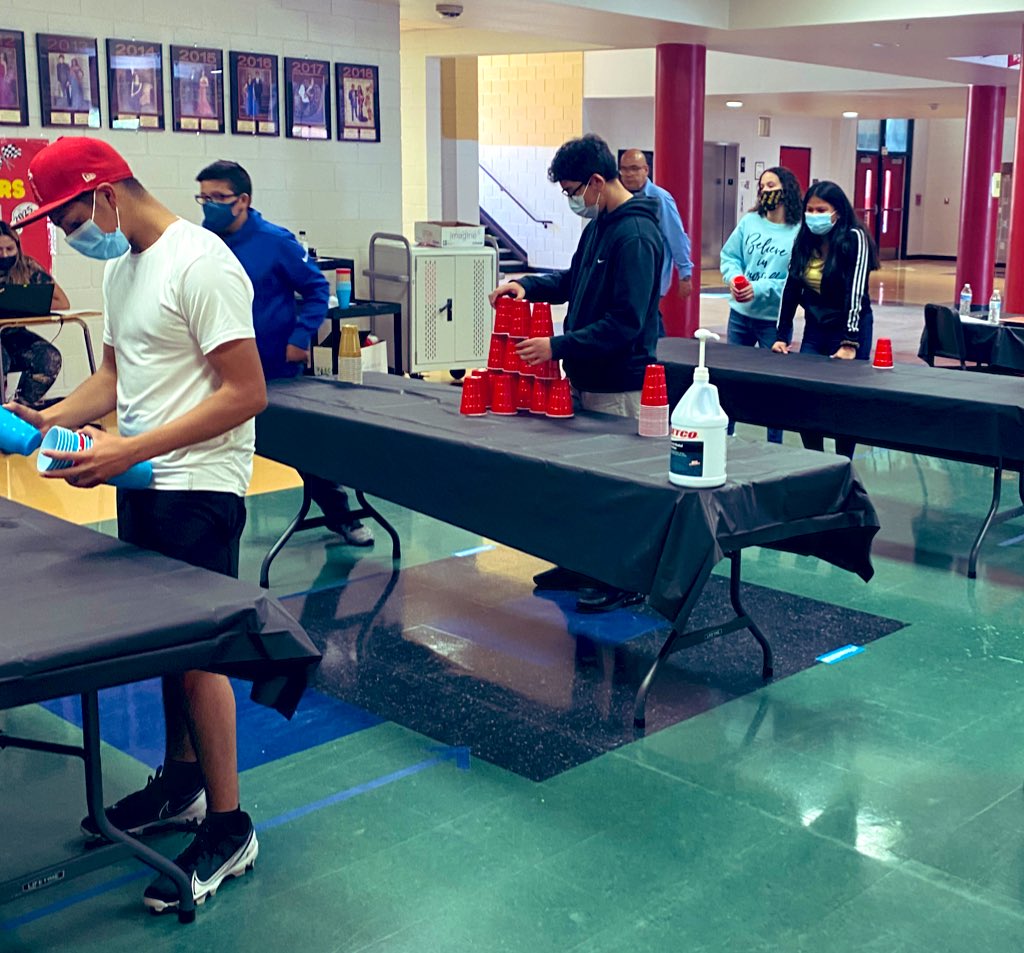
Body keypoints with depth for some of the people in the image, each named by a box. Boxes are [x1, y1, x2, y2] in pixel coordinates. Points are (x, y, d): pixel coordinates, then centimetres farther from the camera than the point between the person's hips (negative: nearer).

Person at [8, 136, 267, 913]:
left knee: (194, 650, -2)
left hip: (198, 487, -8)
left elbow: (247, 393, -22)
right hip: (143, 482, 8)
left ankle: (228, 827, 11)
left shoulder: (200, 265, -18)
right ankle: (180, 783, 33)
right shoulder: (122, 267, 11)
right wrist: (52, 419, 1)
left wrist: (130, 450, -24)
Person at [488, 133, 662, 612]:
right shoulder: (599, 223, 9)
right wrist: (529, 285, 5)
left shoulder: (635, 236, -20)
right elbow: (575, 280, 23)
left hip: (618, 387, -9)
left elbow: (626, 323, -25)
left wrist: (559, 347, -23)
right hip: (585, 377, 9)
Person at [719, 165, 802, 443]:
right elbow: (729, 256, 5)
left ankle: (774, 447, 22)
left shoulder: (799, 232, -12)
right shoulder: (749, 221, 1)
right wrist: (733, 277, -15)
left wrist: (760, 289, -24)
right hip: (740, 314, 4)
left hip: (775, 320, -4)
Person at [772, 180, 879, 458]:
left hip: (850, 329, -5)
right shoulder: (803, 241, 3)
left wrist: (850, 344, -26)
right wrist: (781, 336, -4)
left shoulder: (854, 239, -14)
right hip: (814, 330, 5)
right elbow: (791, 289, 3)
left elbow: (855, 291, -20)